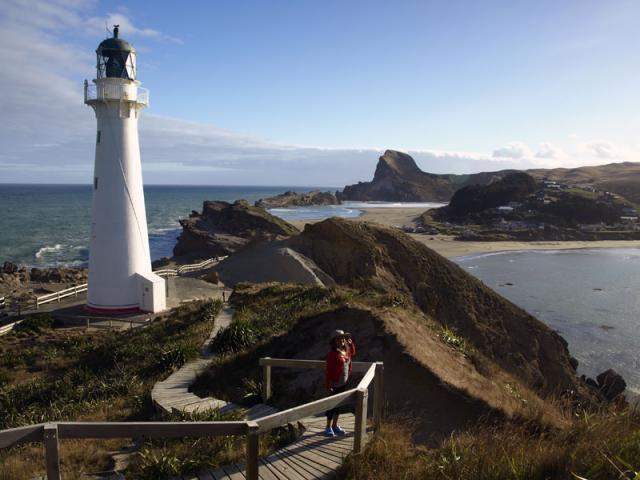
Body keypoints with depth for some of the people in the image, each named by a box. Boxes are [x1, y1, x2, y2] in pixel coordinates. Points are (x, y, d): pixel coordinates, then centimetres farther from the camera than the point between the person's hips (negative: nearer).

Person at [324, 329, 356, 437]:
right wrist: (328, 385, -21)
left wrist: (351, 342, 12)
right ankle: (328, 427, 16)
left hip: (344, 383, 7)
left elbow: (353, 353, 28)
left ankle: (335, 426, 30)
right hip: (335, 384, -7)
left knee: (338, 404, 17)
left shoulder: (346, 351, 4)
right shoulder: (333, 354, -19)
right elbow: (329, 370, -19)